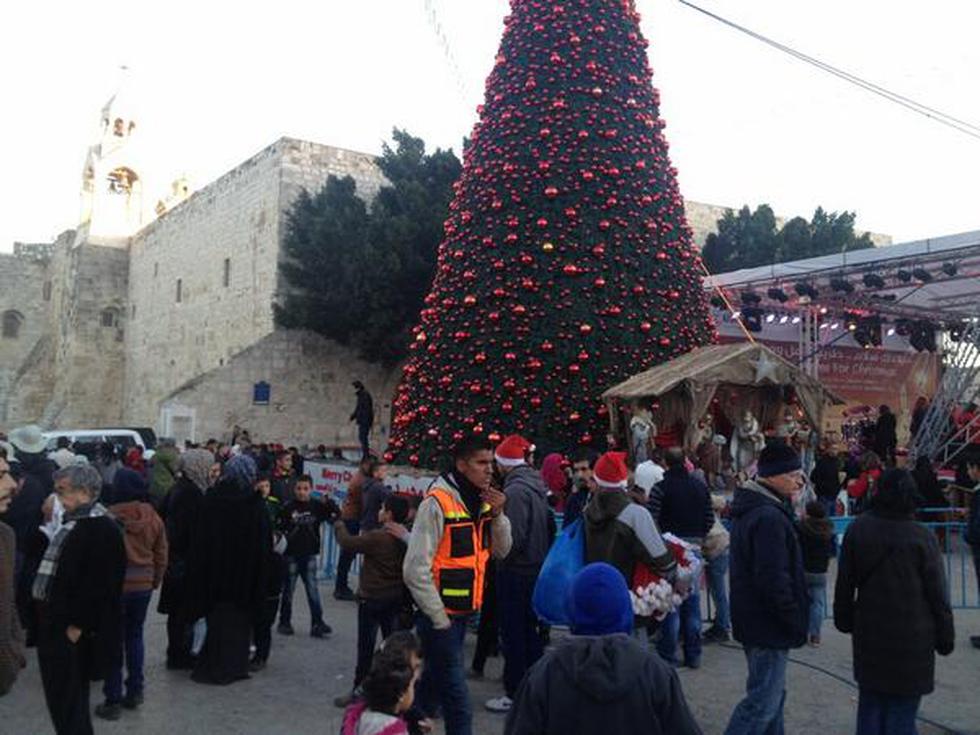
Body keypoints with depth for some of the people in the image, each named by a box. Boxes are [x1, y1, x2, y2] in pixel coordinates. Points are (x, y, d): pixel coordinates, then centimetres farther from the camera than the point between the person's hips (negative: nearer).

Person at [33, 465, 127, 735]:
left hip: (72, 630, -10)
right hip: (55, 621, 10)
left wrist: (77, 624, -22)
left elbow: (97, 583, -24)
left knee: (70, 697, 1)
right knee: (56, 690, 19)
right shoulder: (71, 522, 11)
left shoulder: (102, 529, -20)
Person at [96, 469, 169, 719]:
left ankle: (113, 700, 9)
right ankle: (135, 691, 22)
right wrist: (155, 581, 17)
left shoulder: (110, 517, -14)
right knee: (135, 635, 18)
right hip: (143, 585, 4)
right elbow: (161, 555, 5)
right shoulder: (153, 517, -2)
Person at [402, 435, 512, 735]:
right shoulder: (437, 503, -20)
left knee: (436, 677, 23)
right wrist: (439, 618, -15)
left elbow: (501, 551, 8)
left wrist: (497, 515, -9)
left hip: (463, 611, 8)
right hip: (440, 614, -8)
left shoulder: (481, 501, 4)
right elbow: (415, 570, -21)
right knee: (456, 697, -3)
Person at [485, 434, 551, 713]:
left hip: (516, 572, -9)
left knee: (513, 635, 2)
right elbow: (546, 528, 12)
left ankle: (515, 694, 10)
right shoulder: (536, 486, 5)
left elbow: (514, 538, -23)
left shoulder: (515, 490, -21)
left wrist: (499, 556, -7)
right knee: (531, 630, 19)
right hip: (537, 569, 9)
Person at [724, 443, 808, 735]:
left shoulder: (750, 509, 10)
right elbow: (774, 580, -26)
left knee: (771, 692, 21)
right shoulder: (770, 518, -23)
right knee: (763, 701, -4)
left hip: (754, 620, 11)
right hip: (769, 624, -11)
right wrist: (796, 621, -15)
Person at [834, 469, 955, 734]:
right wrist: (945, 638, 4)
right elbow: (938, 595, -7)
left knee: (870, 704, 15)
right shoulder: (921, 538, -12)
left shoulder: (857, 530, -2)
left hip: (869, 634, 4)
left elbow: (844, 583, 6)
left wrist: (845, 620, 18)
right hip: (911, 639, -3)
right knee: (902, 710, 5)